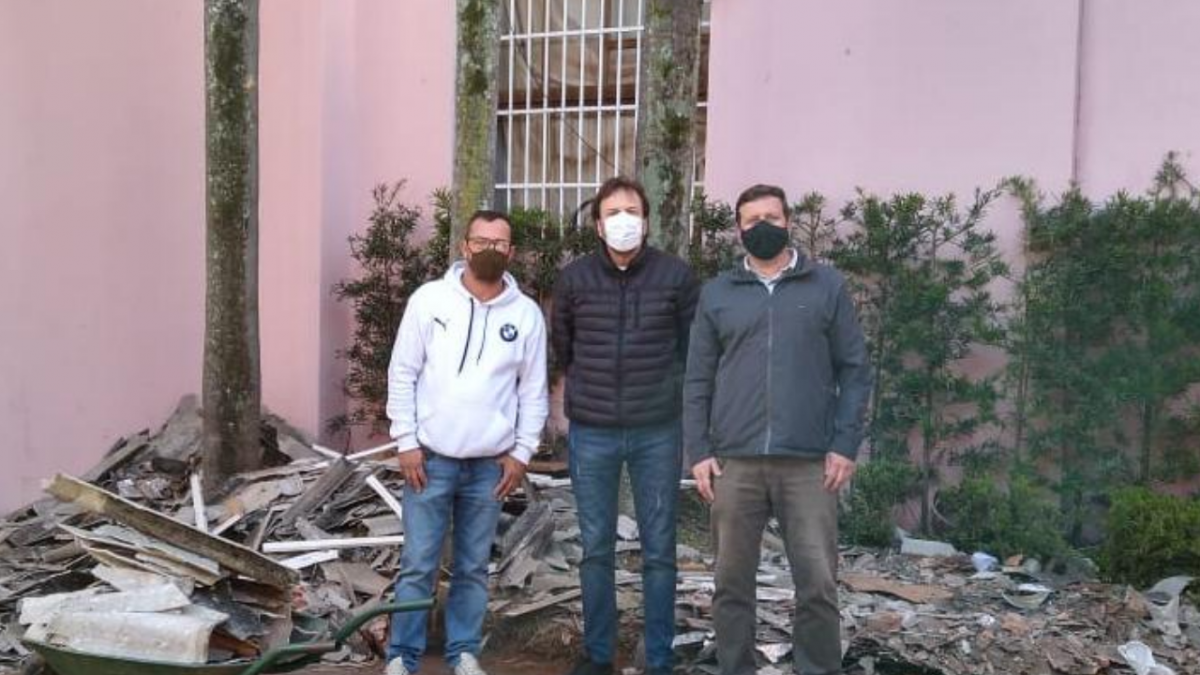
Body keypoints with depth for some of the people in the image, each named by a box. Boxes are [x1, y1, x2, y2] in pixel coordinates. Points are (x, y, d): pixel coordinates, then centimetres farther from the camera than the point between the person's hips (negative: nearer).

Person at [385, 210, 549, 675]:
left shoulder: (526, 313, 1)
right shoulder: (429, 299, -4)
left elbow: (534, 391, 5)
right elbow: (402, 375, -1)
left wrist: (522, 451, 1)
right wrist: (406, 442, -6)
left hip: (491, 464, 2)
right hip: (431, 458, -1)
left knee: (473, 567, 12)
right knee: (418, 564, 4)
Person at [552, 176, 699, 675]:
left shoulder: (677, 276, -4)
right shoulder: (574, 279, -1)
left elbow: (694, 348, 6)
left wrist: (661, 388, 8)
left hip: (657, 433, -1)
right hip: (591, 433, 1)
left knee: (659, 552, 7)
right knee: (596, 549, 10)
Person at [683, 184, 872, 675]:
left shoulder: (827, 286, 6)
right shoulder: (717, 293, 10)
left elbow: (854, 370, 5)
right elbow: (698, 380, 9)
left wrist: (845, 444, -4)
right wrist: (698, 451, 1)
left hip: (808, 463, -1)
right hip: (734, 462, 2)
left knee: (818, 585, 1)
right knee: (732, 583, 9)